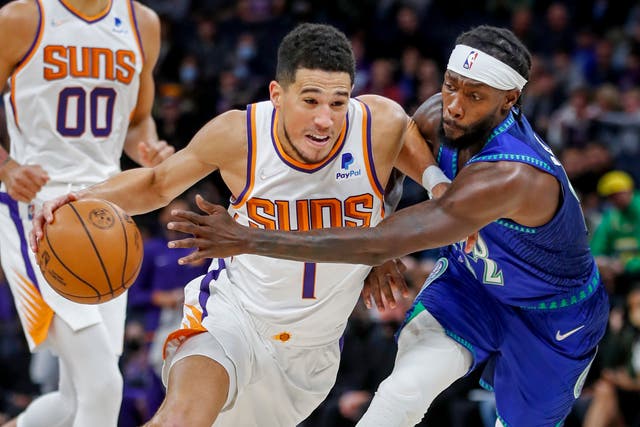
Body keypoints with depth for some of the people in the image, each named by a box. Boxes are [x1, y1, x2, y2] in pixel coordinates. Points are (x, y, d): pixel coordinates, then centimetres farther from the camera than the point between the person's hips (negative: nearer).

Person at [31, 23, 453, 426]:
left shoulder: (382, 125, -18)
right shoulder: (238, 135, -19)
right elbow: (158, 183, 0)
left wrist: (438, 183, -10)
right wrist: (85, 199, -16)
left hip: (313, 351, 3)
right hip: (233, 313, -3)